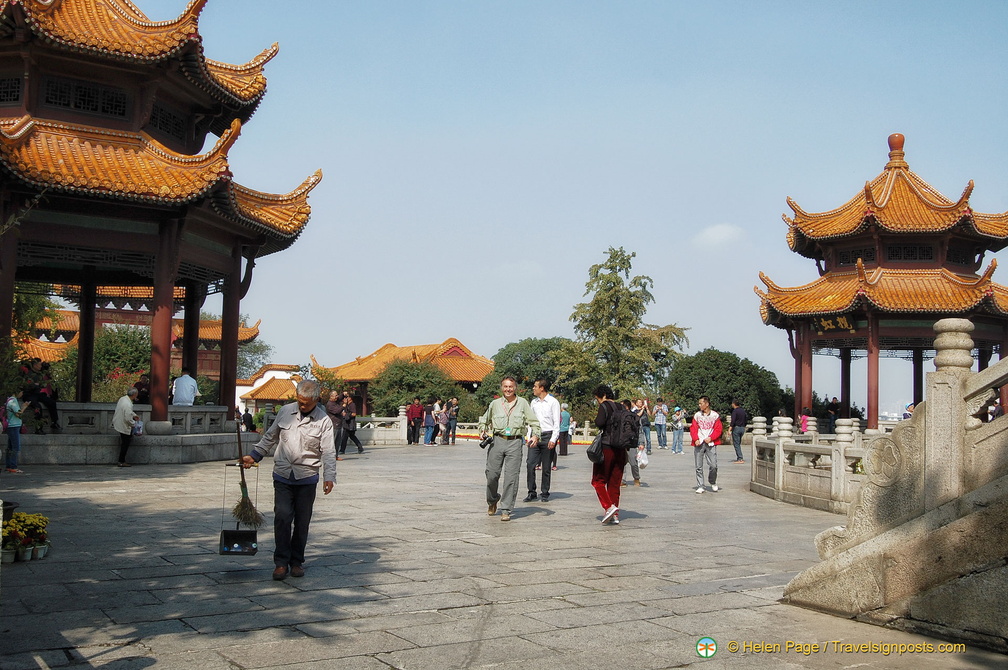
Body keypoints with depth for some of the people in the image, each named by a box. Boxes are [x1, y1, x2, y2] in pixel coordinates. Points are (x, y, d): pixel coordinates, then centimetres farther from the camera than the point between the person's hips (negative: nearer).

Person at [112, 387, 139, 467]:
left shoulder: (122, 399, -2)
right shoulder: (128, 404, -31)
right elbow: (128, 419, -29)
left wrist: (134, 415, 14)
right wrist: (134, 424, -12)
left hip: (117, 423, 9)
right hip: (123, 427, -9)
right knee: (125, 444, 4)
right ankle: (121, 462, 12)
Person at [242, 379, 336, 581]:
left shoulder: (324, 421, -3)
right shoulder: (285, 412, 5)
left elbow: (328, 451, -8)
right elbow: (270, 438, 18)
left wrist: (329, 476, -20)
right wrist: (253, 456, 15)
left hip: (307, 479, -1)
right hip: (282, 475, 1)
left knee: (302, 521, 5)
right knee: (282, 517, -7)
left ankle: (297, 561, 19)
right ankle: (281, 562, 1)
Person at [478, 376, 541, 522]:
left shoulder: (523, 403, 10)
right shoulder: (495, 404, 13)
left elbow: (533, 421, 9)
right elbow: (484, 420, 26)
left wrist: (535, 435, -8)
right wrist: (482, 430, 7)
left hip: (515, 442, -1)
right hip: (497, 440, 1)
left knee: (511, 477, -6)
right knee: (492, 474, 0)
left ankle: (506, 510, 1)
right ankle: (492, 501, 28)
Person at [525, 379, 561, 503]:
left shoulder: (553, 402, -1)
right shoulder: (533, 402, 14)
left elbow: (557, 422, -3)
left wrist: (553, 439, -11)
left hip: (548, 436, -4)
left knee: (546, 467, 1)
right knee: (530, 464, -6)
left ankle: (545, 494, 10)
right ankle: (532, 493, 1)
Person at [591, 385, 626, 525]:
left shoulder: (605, 406, -8)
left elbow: (599, 423, -20)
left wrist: (596, 420, 0)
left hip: (606, 447, -7)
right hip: (621, 450, 7)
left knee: (598, 480, 4)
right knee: (615, 482, 11)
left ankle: (609, 507, -13)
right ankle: (615, 514, 9)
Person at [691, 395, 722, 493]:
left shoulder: (715, 415, 3)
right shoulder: (697, 415, 7)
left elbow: (718, 429, 1)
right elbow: (693, 428, 4)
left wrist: (711, 438, -12)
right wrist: (696, 439, -10)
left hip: (710, 443, -1)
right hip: (699, 444, 2)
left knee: (713, 465, -6)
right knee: (699, 467, 2)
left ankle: (713, 482, 20)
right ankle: (700, 486, 10)